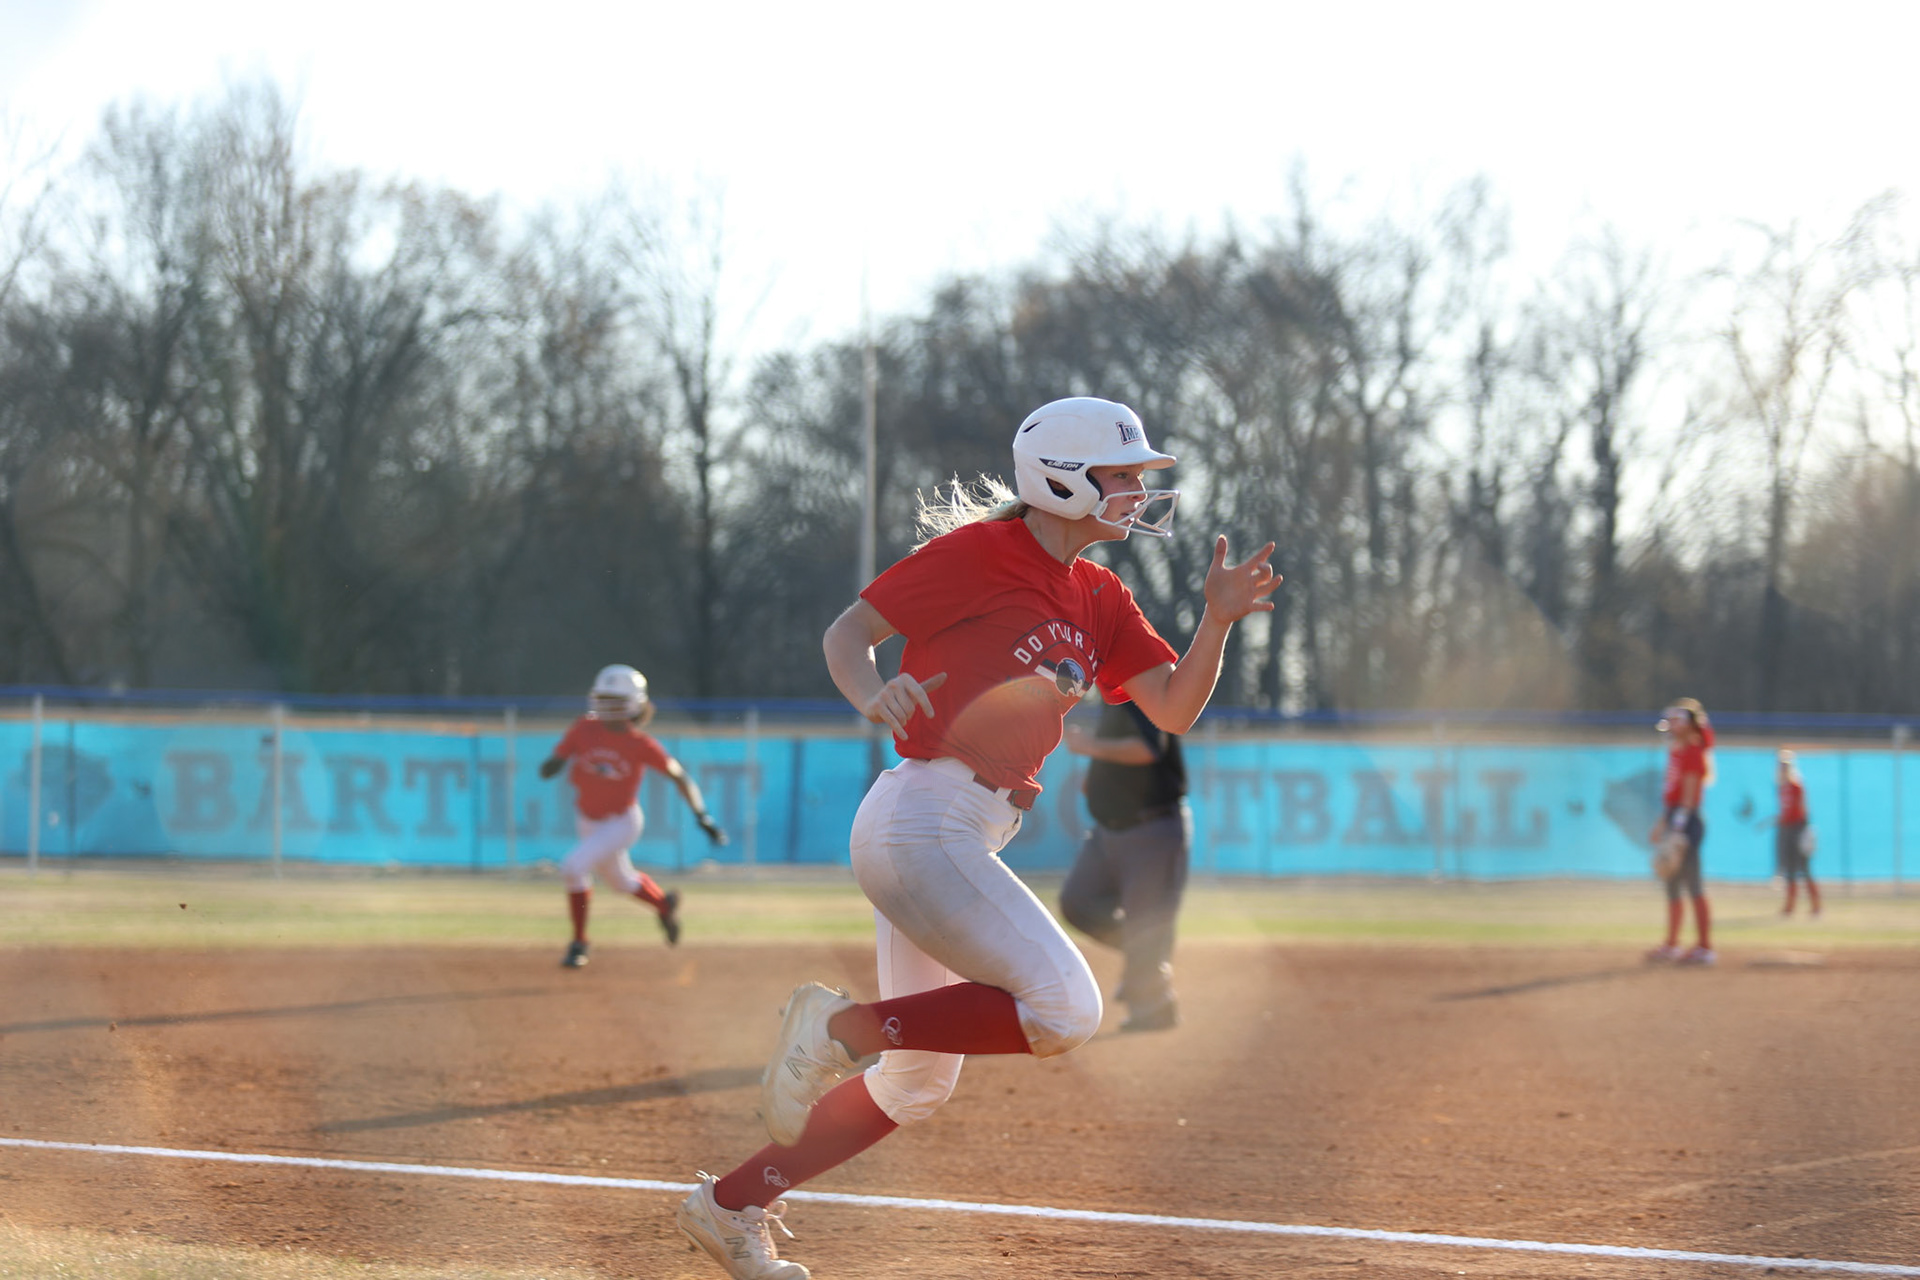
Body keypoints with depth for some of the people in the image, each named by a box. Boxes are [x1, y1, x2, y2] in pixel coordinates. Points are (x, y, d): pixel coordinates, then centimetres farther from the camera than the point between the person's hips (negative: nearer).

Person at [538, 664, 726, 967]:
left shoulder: (642, 744, -20)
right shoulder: (585, 729, -12)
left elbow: (679, 775, -13)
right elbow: (548, 768, -10)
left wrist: (702, 815, -21)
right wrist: (554, 764, -35)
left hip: (622, 823, -5)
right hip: (588, 821, 5)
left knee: (573, 866, -23)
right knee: (621, 880, 23)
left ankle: (579, 942, -6)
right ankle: (664, 904, 54)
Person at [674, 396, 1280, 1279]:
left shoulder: (1102, 601, 15)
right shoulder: (979, 552, -7)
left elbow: (1174, 711, 9)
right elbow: (847, 631, -5)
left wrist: (1218, 619, -6)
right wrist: (872, 696, -26)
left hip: (970, 842, 10)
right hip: (922, 820, -10)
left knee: (917, 1080, 15)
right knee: (1065, 1009, -20)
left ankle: (731, 1206, 22)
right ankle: (841, 1027, -11)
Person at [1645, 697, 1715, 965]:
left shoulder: (1694, 753, -12)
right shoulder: (1675, 751, 16)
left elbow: (1690, 795, -18)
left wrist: (1678, 827, -24)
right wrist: (1662, 824, 23)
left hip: (1687, 822, -10)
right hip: (1673, 820, 10)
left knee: (1692, 885, -10)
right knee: (1672, 885, 14)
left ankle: (1705, 946, -10)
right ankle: (1671, 944, 22)